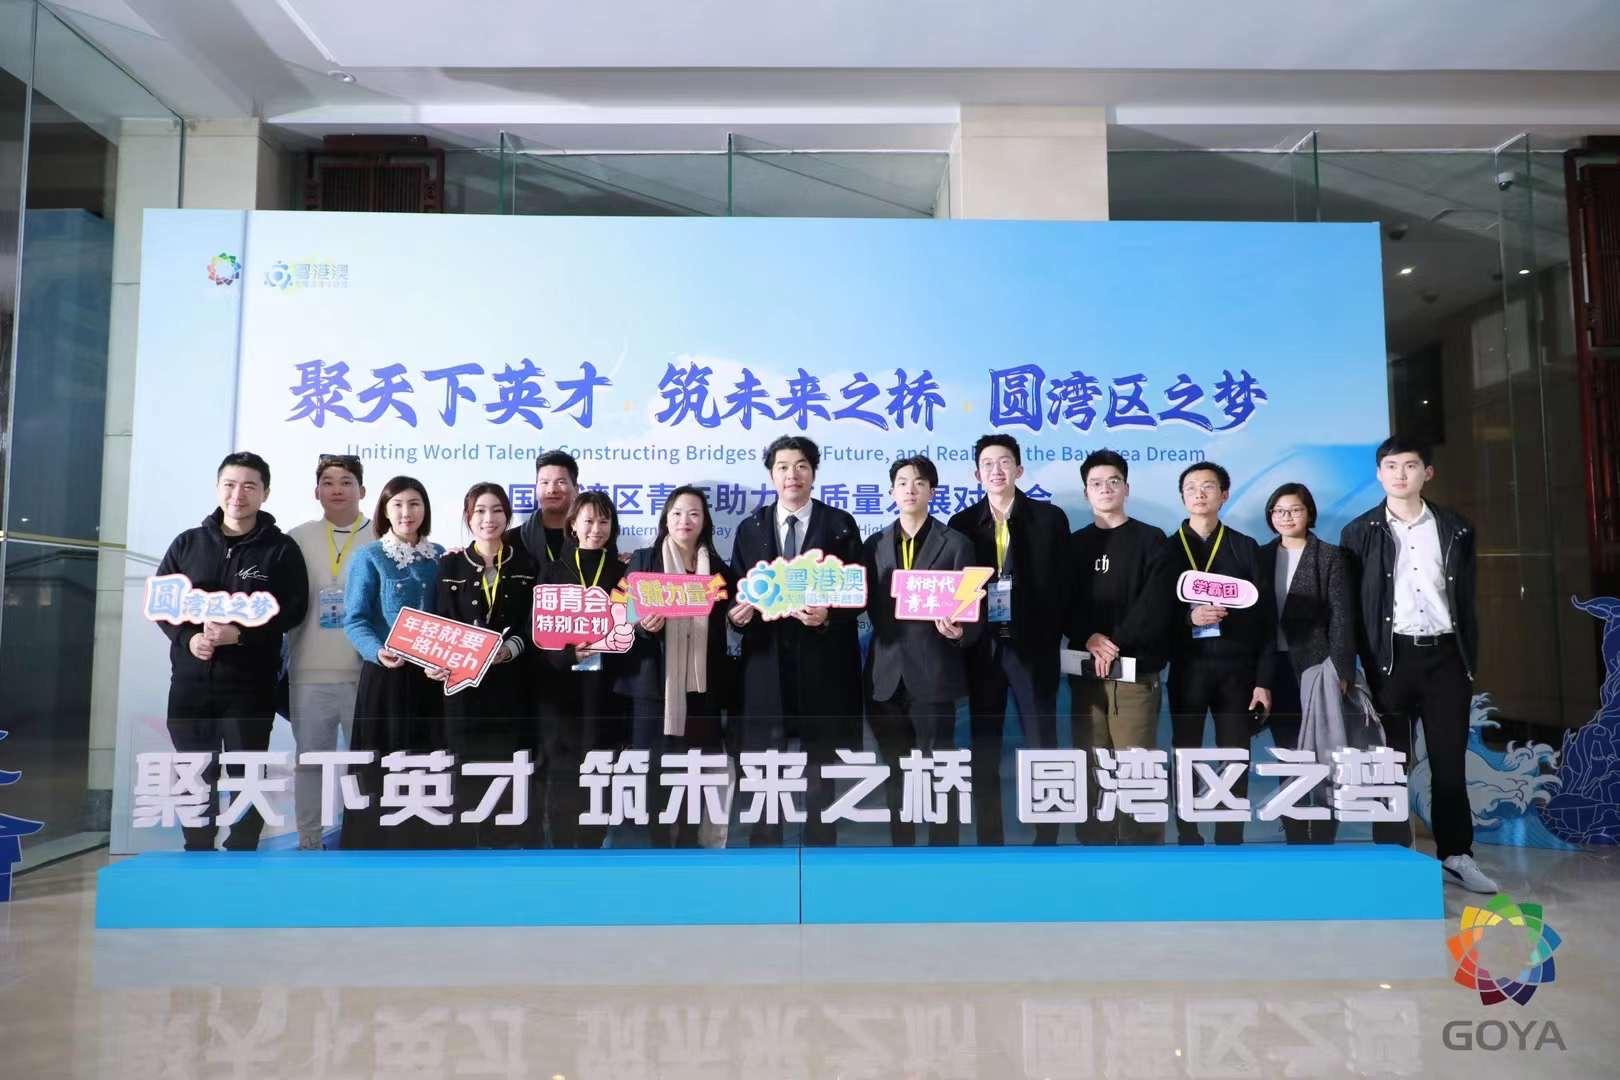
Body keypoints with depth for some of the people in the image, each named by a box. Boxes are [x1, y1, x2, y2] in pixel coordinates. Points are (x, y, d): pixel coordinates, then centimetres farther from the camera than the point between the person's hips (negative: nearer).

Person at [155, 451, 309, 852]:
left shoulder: (281, 549, -1)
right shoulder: (188, 543, 10)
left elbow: (293, 610, -6)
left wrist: (240, 634, -19)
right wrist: (187, 638, -9)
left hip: (251, 684, -3)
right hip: (190, 679, 3)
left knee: (247, 776, 3)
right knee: (195, 775, 12)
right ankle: (197, 854, 25)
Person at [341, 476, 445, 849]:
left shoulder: (439, 556, 8)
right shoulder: (369, 557, -3)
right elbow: (354, 618, -9)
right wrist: (377, 650, -27)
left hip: (430, 674, 4)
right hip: (385, 673, -4)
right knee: (382, 765, 0)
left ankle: (425, 843, 23)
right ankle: (378, 845, 12)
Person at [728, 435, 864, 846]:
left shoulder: (840, 524, 3)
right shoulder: (749, 528, 10)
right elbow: (737, 591, 9)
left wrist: (828, 614, -19)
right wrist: (737, 611, -14)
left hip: (822, 662, -1)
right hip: (766, 662, 2)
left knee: (821, 767, 10)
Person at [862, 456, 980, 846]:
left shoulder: (955, 544, 0)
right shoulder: (875, 544, 11)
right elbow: (870, 605, 10)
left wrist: (959, 632, -22)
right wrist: (889, 632, -8)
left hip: (932, 674, -4)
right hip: (886, 675, 4)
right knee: (895, 774, 14)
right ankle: (900, 846, 26)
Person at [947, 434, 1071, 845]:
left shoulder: (1049, 518, 3)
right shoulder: (962, 523, 7)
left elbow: (1061, 584, 0)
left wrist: (1049, 640, -8)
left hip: (1032, 647, -2)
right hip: (983, 649, 2)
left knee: (1042, 751, 3)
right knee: (984, 754, 8)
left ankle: (1046, 840, 14)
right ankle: (989, 840, 19)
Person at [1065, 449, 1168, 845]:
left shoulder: (1151, 539, 4)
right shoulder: (1075, 544, 14)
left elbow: (1157, 603, -6)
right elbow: (1064, 603, 6)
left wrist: (1117, 641, -14)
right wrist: (1090, 639, -12)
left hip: (1136, 669, -3)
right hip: (1086, 670, 3)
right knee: (1091, 769, 5)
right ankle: (1094, 842, 14)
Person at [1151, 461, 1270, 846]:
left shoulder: (1245, 547, 7)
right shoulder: (1168, 549, 6)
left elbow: (1264, 616, 3)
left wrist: (1263, 679, -2)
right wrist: (1190, 619, -18)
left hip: (1237, 668, 1)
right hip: (1187, 668, 0)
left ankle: (1230, 841, 12)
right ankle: (1187, 839, 12)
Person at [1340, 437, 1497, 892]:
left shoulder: (1456, 530, 9)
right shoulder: (1360, 533, 3)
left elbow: (1466, 601, 10)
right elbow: (1350, 606, 0)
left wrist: (1470, 662, 5)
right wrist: (1363, 667, -5)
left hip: (1445, 656, 2)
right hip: (1392, 657, -2)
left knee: (1450, 761, 7)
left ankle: (1456, 855, 18)